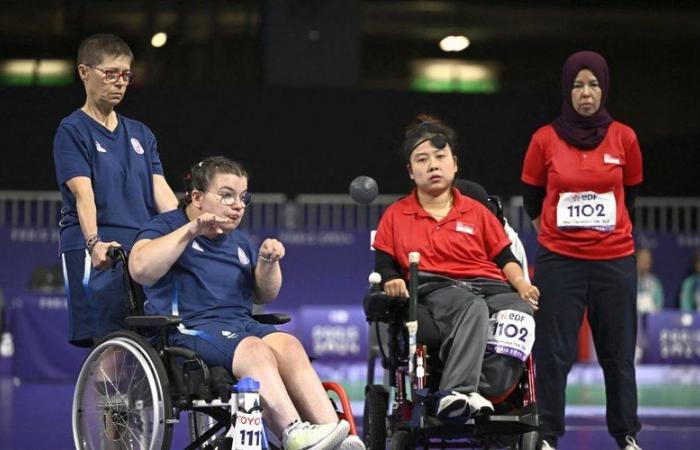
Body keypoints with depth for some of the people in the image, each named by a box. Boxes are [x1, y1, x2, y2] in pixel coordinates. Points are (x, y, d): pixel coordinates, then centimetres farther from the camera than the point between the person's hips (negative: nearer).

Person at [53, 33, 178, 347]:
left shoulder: (140, 134, 20)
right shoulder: (73, 131, 2)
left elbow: (161, 191, 10)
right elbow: (82, 192, -12)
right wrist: (94, 242, -28)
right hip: (98, 256, -5)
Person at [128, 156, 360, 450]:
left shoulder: (239, 242, 29)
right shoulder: (166, 226, 8)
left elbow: (264, 296, 30)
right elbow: (140, 270, -11)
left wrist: (268, 263, 9)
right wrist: (191, 230, -14)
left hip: (242, 324, 6)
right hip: (189, 328, -6)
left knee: (288, 346, -28)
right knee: (254, 350, -35)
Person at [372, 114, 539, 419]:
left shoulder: (476, 212, 26)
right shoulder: (395, 217, 23)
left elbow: (505, 258, 20)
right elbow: (383, 267, 16)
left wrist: (521, 284, -1)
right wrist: (392, 282, -8)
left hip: (489, 286, 2)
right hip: (434, 291, -2)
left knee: (522, 310, -37)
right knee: (472, 308, -42)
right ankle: (461, 392, -59)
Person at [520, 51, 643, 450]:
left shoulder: (624, 138, 1)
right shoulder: (545, 140, -1)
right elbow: (532, 198, 12)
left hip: (615, 259, 1)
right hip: (559, 260, -1)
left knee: (618, 351, 5)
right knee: (555, 352, -3)